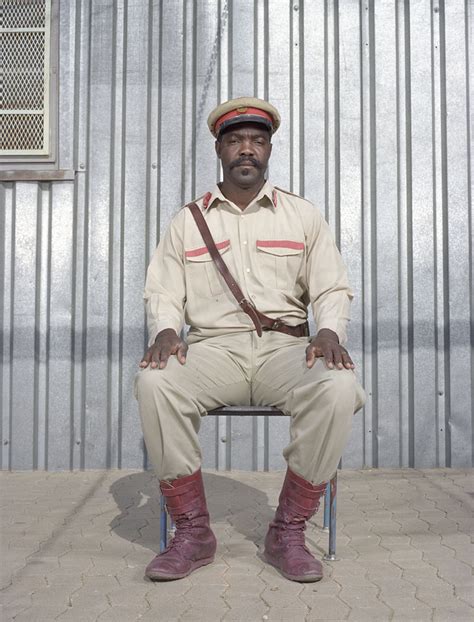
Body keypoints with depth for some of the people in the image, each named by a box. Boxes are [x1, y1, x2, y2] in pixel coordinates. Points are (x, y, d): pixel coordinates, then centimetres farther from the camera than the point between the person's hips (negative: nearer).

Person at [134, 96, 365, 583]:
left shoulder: (303, 215, 14)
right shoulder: (187, 221, 14)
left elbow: (332, 289, 10)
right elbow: (163, 293, 10)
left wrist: (329, 331, -12)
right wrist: (165, 331, -12)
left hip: (285, 348, 0)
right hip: (213, 348, 0)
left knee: (338, 388, -32)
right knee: (154, 382, -31)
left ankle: (288, 532, -17)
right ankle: (192, 531, -16)